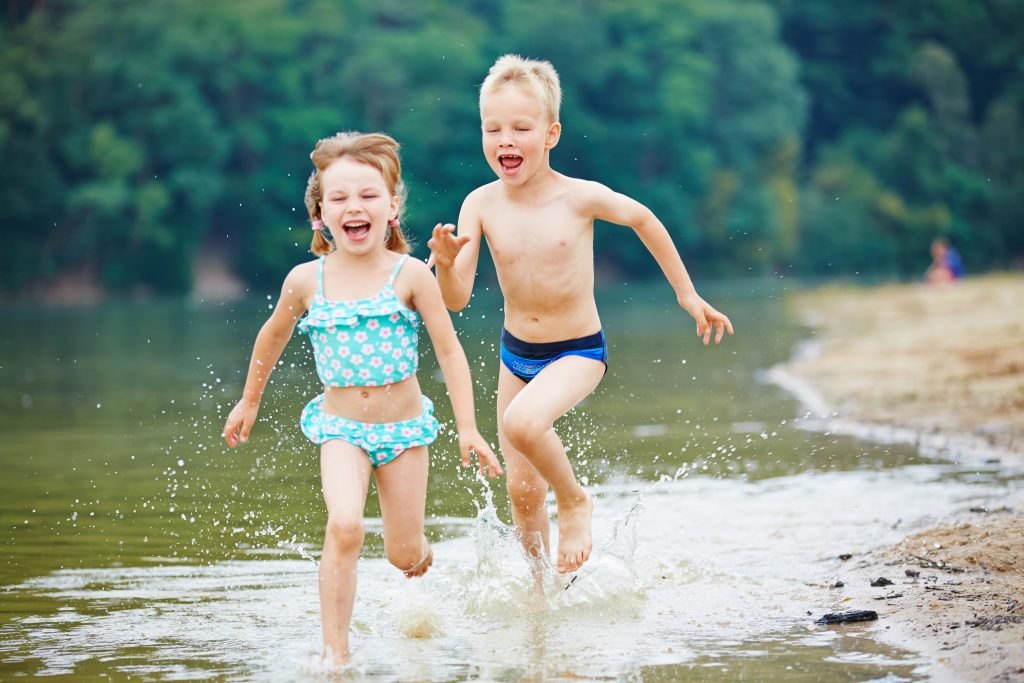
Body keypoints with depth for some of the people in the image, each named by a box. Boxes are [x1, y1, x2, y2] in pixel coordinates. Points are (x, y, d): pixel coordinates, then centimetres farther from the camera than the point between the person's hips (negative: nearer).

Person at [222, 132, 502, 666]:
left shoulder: (409, 275, -10)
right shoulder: (306, 281, -6)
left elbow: (449, 351, -6)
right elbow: (273, 337, 14)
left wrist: (467, 429, -11)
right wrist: (248, 402, 23)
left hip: (403, 426, 0)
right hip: (341, 427, 0)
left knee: (404, 556, 7)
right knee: (344, 526, -25)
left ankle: (423, 557, 45)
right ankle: (334, 651, -17)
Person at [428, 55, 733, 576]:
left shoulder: (581, 198, -17)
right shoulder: (481, 205, -12)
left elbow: (643, 219, 3)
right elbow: (457, 299, -12)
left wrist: (687, 294, 10)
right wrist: (446, 264, -35)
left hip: (578, 352, -4)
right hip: (515, 354, 4)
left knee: (522, 423, -33)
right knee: (521, 488, 8)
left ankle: (575, 501, -4)